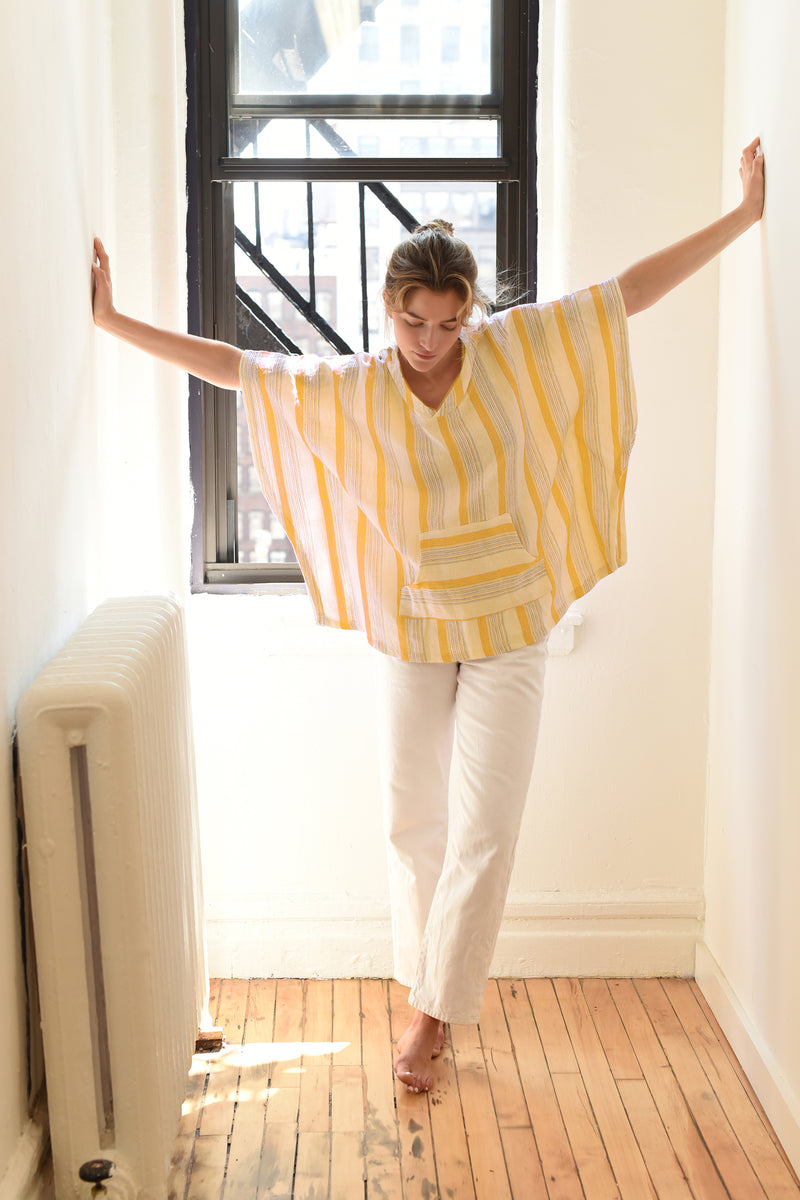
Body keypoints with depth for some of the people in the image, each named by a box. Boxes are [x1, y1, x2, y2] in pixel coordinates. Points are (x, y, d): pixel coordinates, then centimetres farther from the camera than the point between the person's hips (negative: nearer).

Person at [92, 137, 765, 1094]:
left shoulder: (513, 351, -8)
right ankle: (430, 984, 32)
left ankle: (433, 1011, 12)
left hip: (506, 630, -1)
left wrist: (744, 215, -4)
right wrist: (113, 321, -5)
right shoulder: (352, 390, -6)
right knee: (414, 821, 11)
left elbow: (629, 290, -6)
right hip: (411, 631, 1)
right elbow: (233, 365, -4)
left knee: (484, 827, -1)